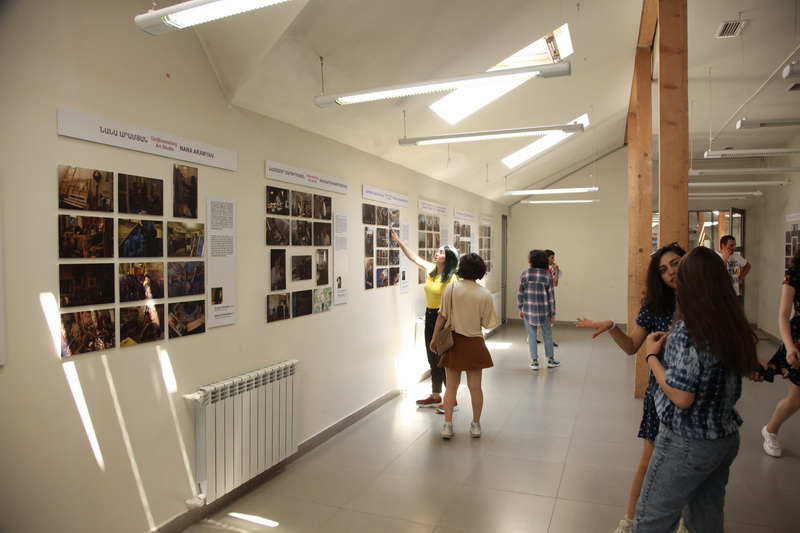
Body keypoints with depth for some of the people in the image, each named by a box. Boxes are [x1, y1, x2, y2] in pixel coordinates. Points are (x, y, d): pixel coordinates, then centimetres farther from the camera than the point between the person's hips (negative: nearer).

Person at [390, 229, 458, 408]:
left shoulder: (451, 278, -18)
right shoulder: (430, 269, 3)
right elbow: (413, 257, 14)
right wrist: (398, 240, 14)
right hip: (430, 316, 8)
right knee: (433, 359, 15)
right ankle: (435, 396, 27)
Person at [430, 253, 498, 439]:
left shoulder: (451, 288, -9)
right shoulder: (485, 294, -7)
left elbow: (442, 316, -9)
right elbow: (486, 324, -3)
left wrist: (434, 338, 1)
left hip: (453, 341, 0)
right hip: (475, 343, 0)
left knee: (451, 386, 12)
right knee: (475, 387, 13)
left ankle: (447, 426, 15)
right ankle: (475, 425, 24)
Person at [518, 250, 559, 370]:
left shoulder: (525, 274, -3)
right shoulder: (547, 275, -5)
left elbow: (520, 293, 0)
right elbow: (550, 295, -3)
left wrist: (520, 309, 10)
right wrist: (552, 313, 4)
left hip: (528, 310, 0)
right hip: (544, 310, 0)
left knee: (531, 336, 8)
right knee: (547, 335, 15)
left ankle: (534, 361, 10)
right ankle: (550, 360, 23)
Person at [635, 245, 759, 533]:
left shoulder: (688, 331, -24)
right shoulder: (733, 326, -1)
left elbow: (681, 397, -24)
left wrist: (652, 356, -12)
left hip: (687, 445, -8)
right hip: (726, 440, 8)